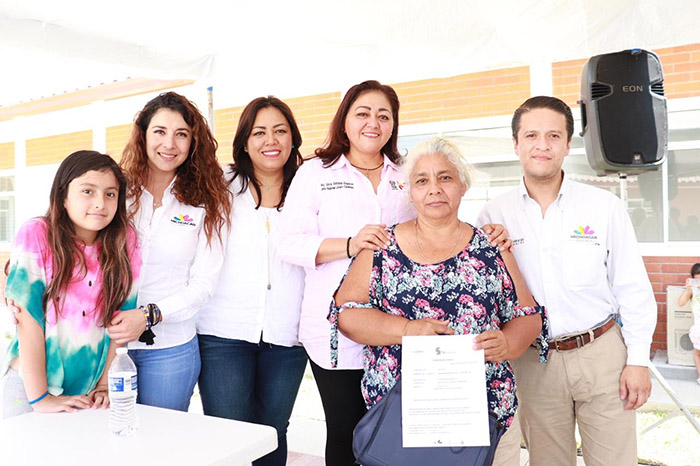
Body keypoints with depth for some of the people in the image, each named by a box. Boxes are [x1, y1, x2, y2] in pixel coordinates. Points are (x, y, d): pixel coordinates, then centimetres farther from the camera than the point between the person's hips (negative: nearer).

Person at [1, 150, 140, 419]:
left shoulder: (125, 242, -5)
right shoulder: (36, 236, -13)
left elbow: (119, 318, -2)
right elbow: (29, 318, -15)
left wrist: (104, 384, -4)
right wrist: (40, 398, -16)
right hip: (30, 385, -2)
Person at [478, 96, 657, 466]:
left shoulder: (605, 207, -3)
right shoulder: (494, 214, -2)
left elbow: (632, 289, 0)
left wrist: (638, 359, -2)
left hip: (602, 353, 0)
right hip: (533, 362, 1)